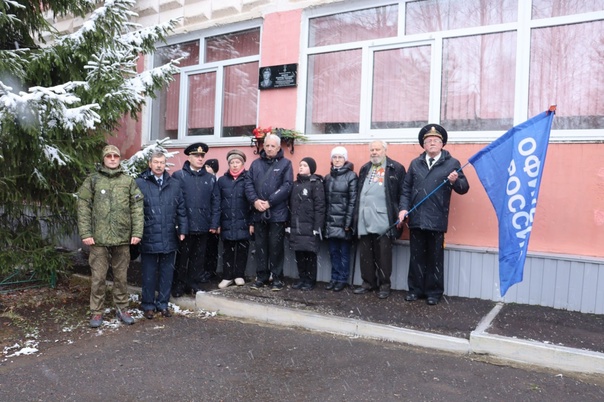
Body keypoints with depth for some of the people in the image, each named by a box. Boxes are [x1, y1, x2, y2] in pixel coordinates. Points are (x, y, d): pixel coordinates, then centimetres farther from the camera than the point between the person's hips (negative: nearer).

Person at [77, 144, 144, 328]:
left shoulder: (129, 181, 6)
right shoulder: (92, 180, 3)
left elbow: (137, 208, 3)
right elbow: (83, 208, 0)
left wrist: (137, 232, -4)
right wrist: (85, 233, -7)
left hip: (123, 238, 1)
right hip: (99, 238, -1)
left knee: (121, 276, 11)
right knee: (98, 277, 5)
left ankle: (122, 309, 24)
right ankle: (96, 312, 18)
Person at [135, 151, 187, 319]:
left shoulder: (174, 184, 9)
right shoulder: (140, 183, -3)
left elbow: (181, 209, 10)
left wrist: (182, 230, 4)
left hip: (169, 237, 3)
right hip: (149, 238, -3)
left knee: (167, 272, 11)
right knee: (149, 273, 8)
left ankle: (163, 303, 25)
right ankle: (148, 305, 22)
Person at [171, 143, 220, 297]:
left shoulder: (210, 178, 9)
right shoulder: (178, 176, 0)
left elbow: (215, 202, 7)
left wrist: (214, 223, 0)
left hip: (203, 226, 3)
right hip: (185, 225, -3)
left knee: (198, 257, 11)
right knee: (182, 256, 8)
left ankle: (195, 284, 23)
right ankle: (179, 285, 20)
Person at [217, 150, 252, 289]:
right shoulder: (222, 180, 7)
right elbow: (218, 203, 6)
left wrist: (252, 223, -8)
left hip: (243, 223, -2)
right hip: (227, 223, 2)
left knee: (242, 250, 7)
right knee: (227, 251, 8)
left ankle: (239, 275, 20)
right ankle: (227, 277, 17)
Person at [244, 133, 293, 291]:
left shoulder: (285, 163, 1)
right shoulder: (256, 163, 13)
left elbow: (287, 186, -9)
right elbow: (248, 184, 6)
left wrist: (270, 202, -15)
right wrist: (255, 200, -11)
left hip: (277, 213, -4)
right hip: (259, 213, 4)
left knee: (276, 246, 2)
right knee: (260, 246, 10)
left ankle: (277, 278, 13)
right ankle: (261, 276, 20)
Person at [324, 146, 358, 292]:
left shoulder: (351, 176, -4)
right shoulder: (328, 177, 12)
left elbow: (353, 201, -9)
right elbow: (325, 200, 11)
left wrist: (348, 222, -14)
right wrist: (324, 220, 5)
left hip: (344, 220, -5)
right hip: (331, 220, 5)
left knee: (344, 251, 3)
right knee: (333, 251, 10)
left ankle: (342, 279, 13)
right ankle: (334, 278, 20)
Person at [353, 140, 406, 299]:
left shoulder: (396, 168, -1)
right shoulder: (364, 169, 17)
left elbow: (402, 193, -4)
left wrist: (401, 214, -10)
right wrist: (356, 214, 11)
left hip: (382, 219, -5)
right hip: (364, 218, 5)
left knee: (383, 253, 2)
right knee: (365, 253, 10)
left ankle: (384, 284, 13)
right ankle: (368, 282, 21)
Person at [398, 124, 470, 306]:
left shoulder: (452, 163, 2)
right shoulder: (415, 163, 12)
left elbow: (464, 188, -1)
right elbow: (406, 188, 10)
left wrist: (455, 181, -22)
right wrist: (404, 208, -2)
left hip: (436, 220, -3)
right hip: (416, 219, 3)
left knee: (435, 258, 6)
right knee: (416, 257, 10)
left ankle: (434, 292, 18)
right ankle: (415, 289, 22)